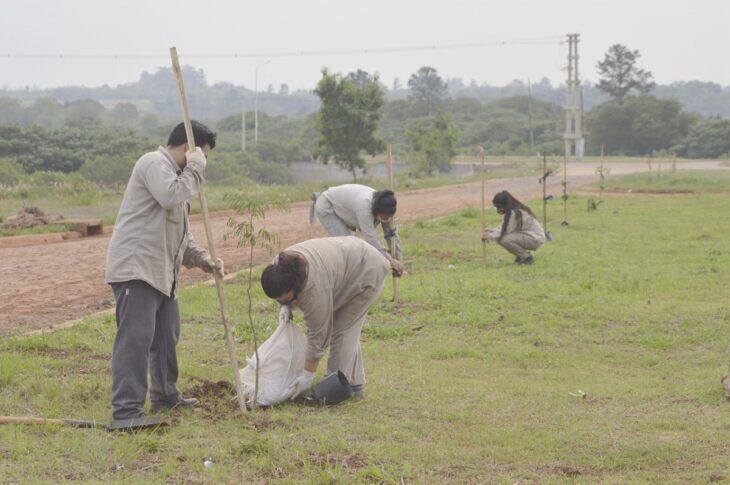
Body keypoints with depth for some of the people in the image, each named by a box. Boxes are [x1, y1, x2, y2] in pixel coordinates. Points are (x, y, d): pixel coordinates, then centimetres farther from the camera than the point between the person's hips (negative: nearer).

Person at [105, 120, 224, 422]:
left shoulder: (176, 172, 25)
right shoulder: (154, 163, -7)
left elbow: (182, 233, 28)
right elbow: (171, 196, -27)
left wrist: (202, 259, 13)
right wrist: (195, 168, -12)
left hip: (162, 273, 11)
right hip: (136, 269, -11)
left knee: (166, 337, 18)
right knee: (135, 338, -13)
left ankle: (165, 396, 32)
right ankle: (126, 410, -14)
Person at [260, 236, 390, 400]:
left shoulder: (315, 286, -36)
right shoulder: (280, 267, -15)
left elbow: (318, 334, -28)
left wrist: (307, 376, -22)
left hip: (367, 271, -9)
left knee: (343, 329, -11)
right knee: (349, 330, 11)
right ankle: (355, 384, 16)